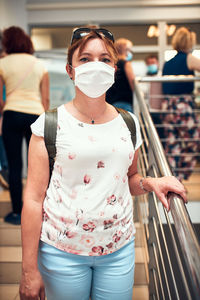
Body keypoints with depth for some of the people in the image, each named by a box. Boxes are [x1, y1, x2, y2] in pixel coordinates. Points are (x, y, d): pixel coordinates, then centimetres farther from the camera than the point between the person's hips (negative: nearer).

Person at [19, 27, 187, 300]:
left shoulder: (129, 123, 3)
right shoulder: (50, 124, -8)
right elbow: (34, 198, -8)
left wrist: (150, 183, -7)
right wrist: (29, 270, -8)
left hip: (119, 249, 3)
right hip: (62, 252, -2)